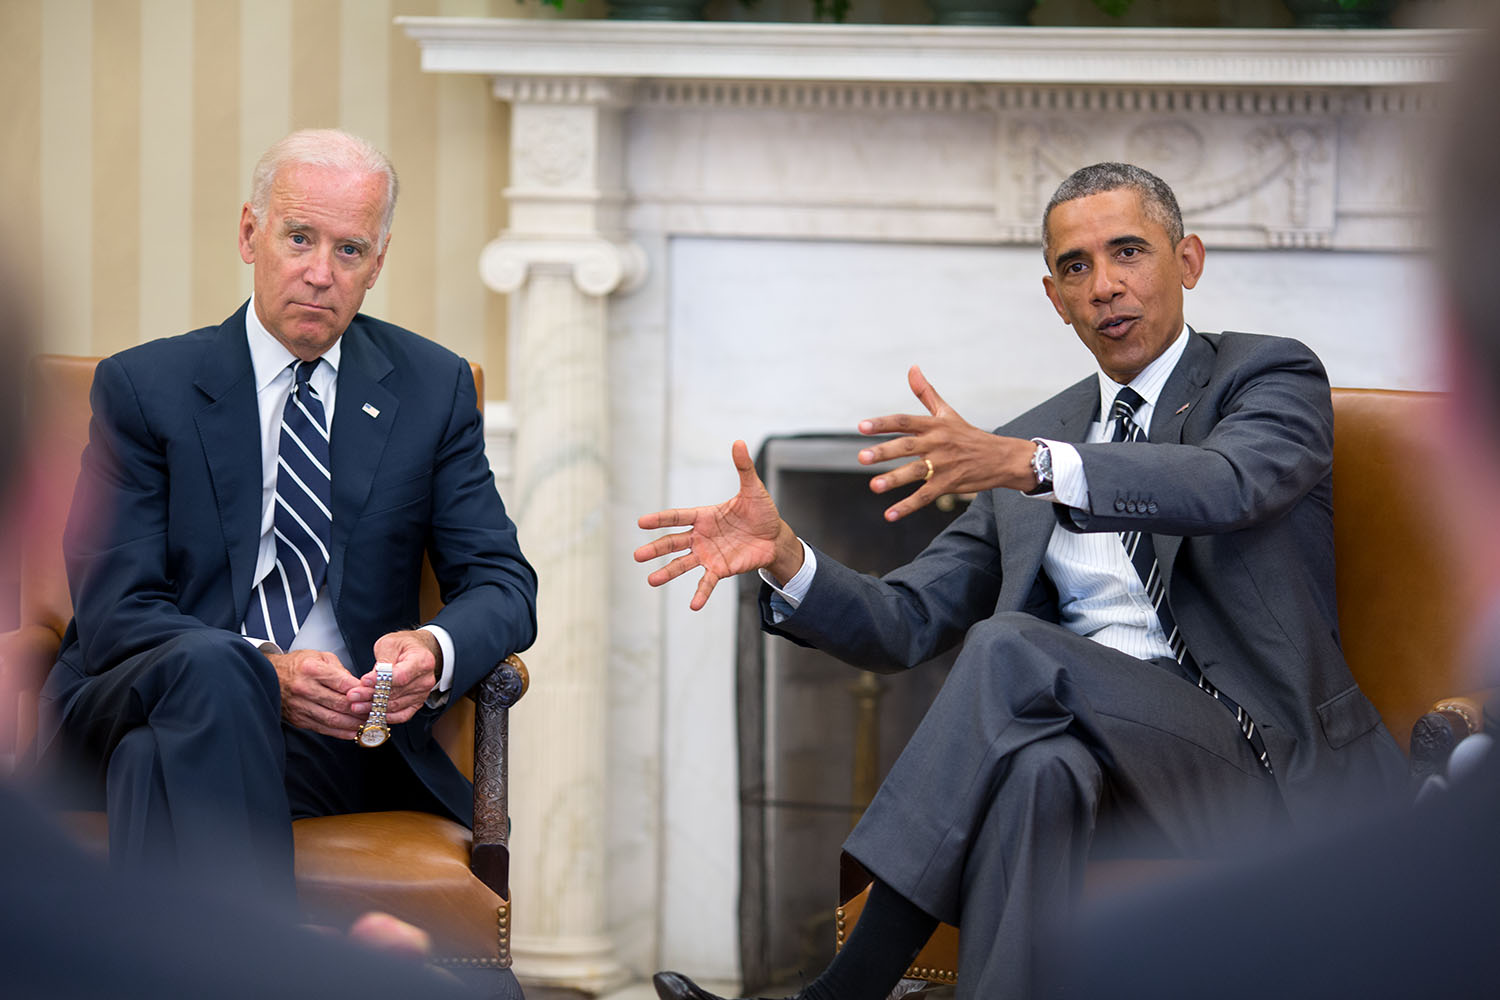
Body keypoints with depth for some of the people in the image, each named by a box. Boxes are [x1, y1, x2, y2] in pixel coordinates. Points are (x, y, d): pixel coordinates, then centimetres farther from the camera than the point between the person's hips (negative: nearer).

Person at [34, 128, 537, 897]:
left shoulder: (432, 388, 14)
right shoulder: (142, 387, 7)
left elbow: (500, 582, 10)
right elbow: (113, 610, -3)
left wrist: (435, 651, -16)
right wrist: (261, 672, -23)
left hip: (341, 733, 1)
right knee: (209, 666, -38)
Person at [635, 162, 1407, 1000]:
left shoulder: (1273, 375, 6)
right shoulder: (1028, 441, 22)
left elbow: (1225, 486, -19)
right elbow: (906, 624, 16)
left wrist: (1030, 464, -34)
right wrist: (783, 555, -6)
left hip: (1247, 757, -4)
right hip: (1093, 742, 4)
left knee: (1011, 649, -29)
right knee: (1040, 767, -36)